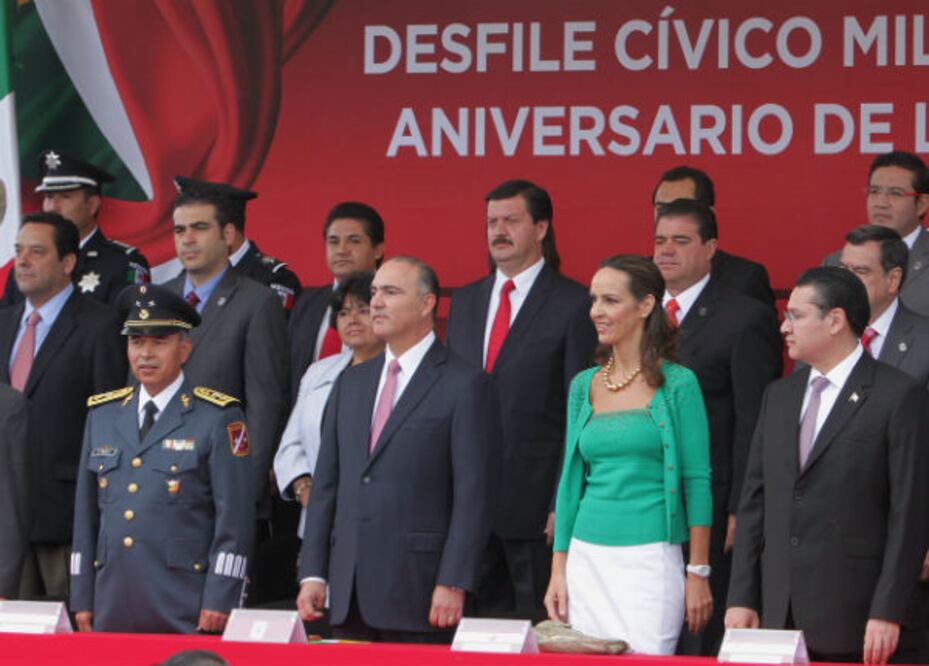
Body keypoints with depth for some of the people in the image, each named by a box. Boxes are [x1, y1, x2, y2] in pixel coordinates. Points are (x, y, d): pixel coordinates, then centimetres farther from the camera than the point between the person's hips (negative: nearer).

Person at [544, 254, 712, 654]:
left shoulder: (677, 384, -4)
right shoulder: (584, 386, 11)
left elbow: (697, 482, -5)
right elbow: (571, 479, 14)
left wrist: (698, 574, -9)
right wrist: (558, 571, 8)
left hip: (650, 559, -5)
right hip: (588, 558, 5)